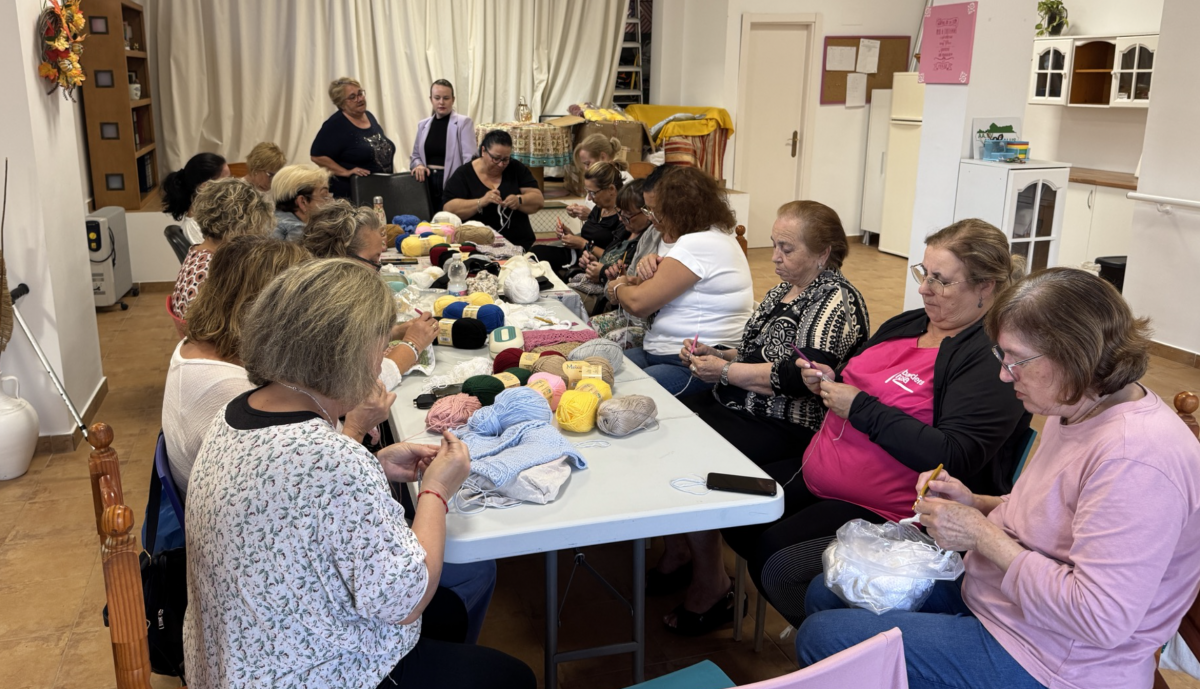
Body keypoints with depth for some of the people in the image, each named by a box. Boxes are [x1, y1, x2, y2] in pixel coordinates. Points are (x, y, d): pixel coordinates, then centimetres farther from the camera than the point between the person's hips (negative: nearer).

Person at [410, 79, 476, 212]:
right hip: (427, 183, 4)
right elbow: (415, 155, 22)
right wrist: (418, 165, -2)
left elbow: (469, 158, -10)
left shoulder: (464, 122, -2)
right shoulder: (423, 125, 14)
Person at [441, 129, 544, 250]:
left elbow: (538, 200, 4)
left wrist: (519, 201, -16)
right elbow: (449, 209, -8)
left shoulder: (517, 169, 9)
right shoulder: (463, 175, 2)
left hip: (519, 244, 3)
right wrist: (481, 202, -22)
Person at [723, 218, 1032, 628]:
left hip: (884, 512, -9)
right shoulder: (907, 325, 12)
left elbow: (953, 459, -25)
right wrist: (828, 383, 2)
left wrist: (861, 408, -20)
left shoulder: (993, 359, -15)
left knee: (781, 569, -22)